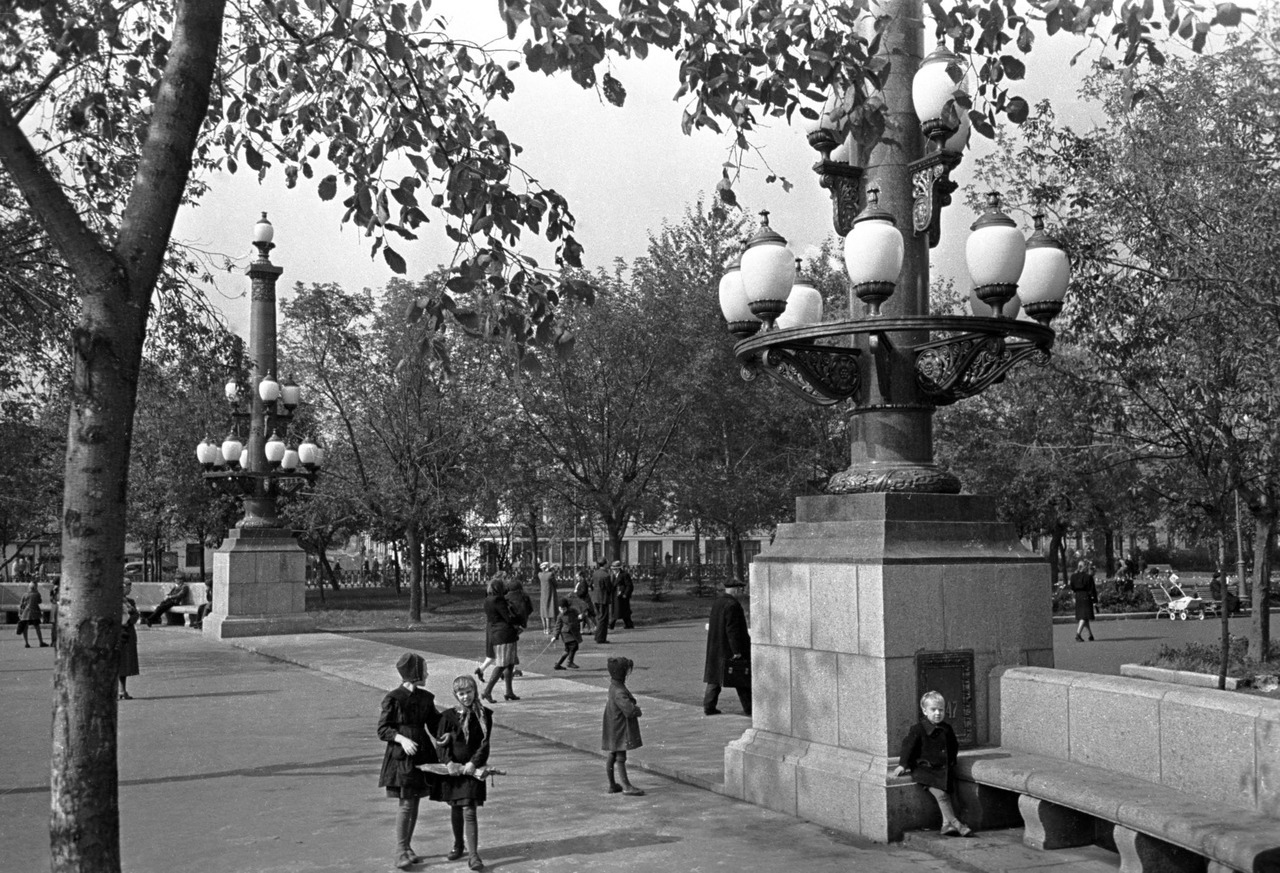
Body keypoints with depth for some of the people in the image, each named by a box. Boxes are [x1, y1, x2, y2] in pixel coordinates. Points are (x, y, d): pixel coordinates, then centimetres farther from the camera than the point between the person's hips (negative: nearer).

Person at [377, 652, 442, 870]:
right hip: (401, 755, -6)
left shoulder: (426, 698, 8)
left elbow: (435, 726, 15)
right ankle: (400, 851, 2)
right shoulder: (393, 698, -9)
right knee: (406, 803, -7)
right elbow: (382, 730, -8)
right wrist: (402, 739, -22)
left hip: (422, 753, 6)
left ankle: (407, 847, 21)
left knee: (415, 803, 10)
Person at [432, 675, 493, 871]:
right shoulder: (448, 716, -1)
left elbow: (485, 744, -6)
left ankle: (473, 855, -7)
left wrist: (474, 763, -19)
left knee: (469, 811, -9)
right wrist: (449, 762, -17)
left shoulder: (484, 715, -3)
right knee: (455, 808, 16)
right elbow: (442, 743, -3)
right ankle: (458, 846, 36)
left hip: (472, 769, -2)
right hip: (453, 768, 2)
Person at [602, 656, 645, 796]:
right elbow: (629, 710, -33)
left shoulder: (614, 686, 6)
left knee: (612, 757, 16)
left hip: (615, 730, 10)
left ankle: (612, 785, 24)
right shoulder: (619, 692, -26)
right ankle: (626, 786, 0)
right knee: (620, 758, -4)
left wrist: (634, 707, 5)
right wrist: (637, 708, -11)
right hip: (620, 730, -10)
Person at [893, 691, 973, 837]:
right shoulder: (917, 729, -4)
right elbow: (907, 746, -5)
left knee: (946, 795, -14)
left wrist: (950, 761, 16)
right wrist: (902, 764, -10)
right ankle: (956, 823, -16)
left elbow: (954, 747, 26)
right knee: (941, 794, -21)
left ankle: (946, 825, -10)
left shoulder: (947, 729, 11)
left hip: (944, 769, 5)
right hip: (925, 769, -5)